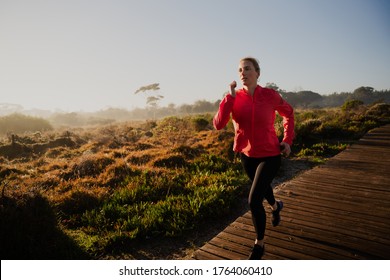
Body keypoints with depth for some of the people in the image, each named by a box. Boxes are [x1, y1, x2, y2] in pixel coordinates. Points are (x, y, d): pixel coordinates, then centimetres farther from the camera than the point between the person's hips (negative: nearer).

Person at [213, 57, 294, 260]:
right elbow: (218, 124, -23)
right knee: (262, 187, 28)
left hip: (270, 155, -4)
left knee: (254, 201, -12)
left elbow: (288, 113, 7)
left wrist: (287, 140, -1)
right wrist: (230, 96, -25)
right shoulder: (234, 98, -9)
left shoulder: (270, 95, -13)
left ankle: (259, 244, 15)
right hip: (247, 154, 4)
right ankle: (275, 206, 65)